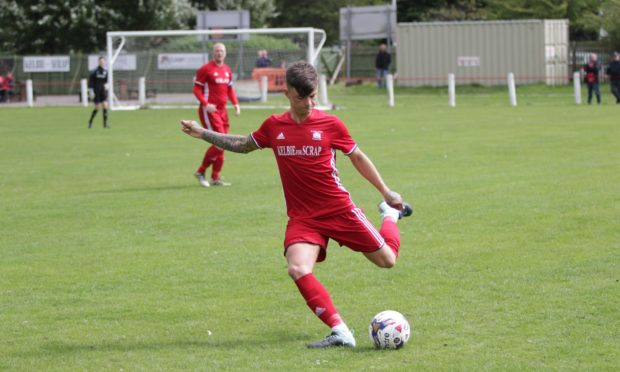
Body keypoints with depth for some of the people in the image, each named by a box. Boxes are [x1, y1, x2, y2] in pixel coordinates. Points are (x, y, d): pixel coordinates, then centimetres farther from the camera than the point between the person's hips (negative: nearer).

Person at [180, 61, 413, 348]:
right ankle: (340, 332, -22)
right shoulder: (274, 126, 2)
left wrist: (386, 191, 10)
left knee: (386, 260, 5)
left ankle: (390, 214, 40)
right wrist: (203, 133, 16)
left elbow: (358, 157, 8)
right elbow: (243, 145, 21)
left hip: (339, 209, -1)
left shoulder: (330, 124, -6)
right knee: (298, 269, -26)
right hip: (302, 217, 1)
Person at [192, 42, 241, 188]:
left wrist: (235, 103, 7)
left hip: (222, 110, 8)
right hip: (209, 110, -8)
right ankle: (201, 172, -1)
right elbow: (196, 89, -8)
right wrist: (205, 103, -22)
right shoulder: (206, 69, -8)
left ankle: (215, 178, 14)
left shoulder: (227, 70, 13)